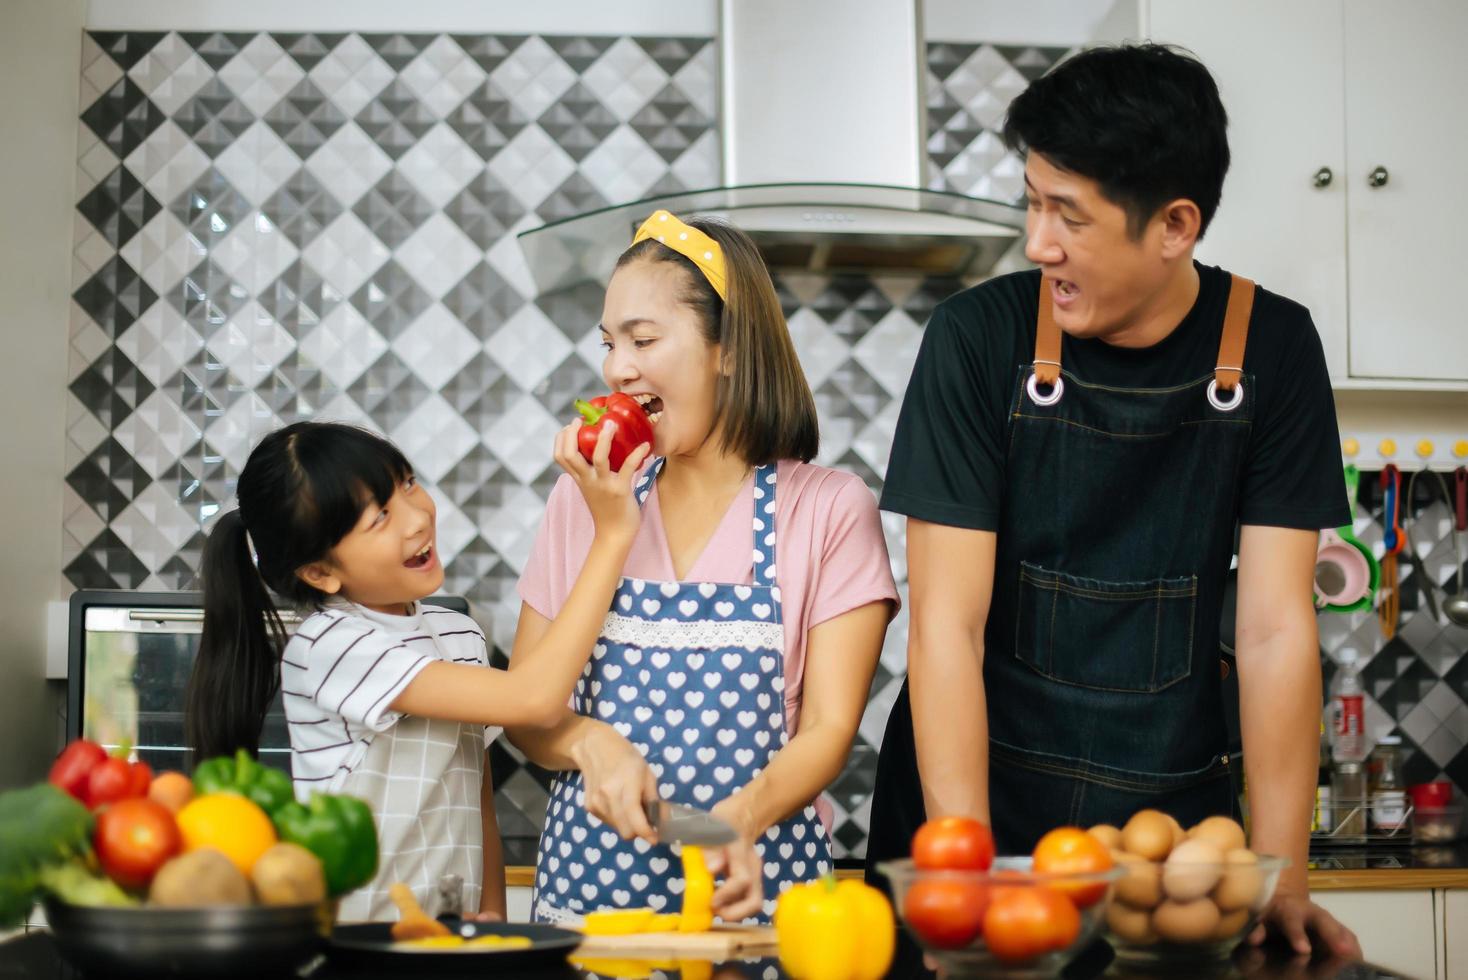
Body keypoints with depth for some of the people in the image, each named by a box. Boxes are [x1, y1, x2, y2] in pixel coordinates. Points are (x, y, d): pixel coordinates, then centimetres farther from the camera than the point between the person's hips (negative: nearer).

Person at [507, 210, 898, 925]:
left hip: (752, 887, -2)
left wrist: (739, 819, -22)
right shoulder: (584, 498, 10)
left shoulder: (831, 510, 0)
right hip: (585, 874, 3)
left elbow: (828, 727, -4)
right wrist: (591, 742, -11)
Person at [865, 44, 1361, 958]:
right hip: (974, 802, -1)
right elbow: (946, 623, -14)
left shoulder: (1272, 348, -7)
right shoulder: (980, 336, -11)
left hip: (1172, 810, 1)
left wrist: (1281, 882, -15)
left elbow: (1277, 628, -8)